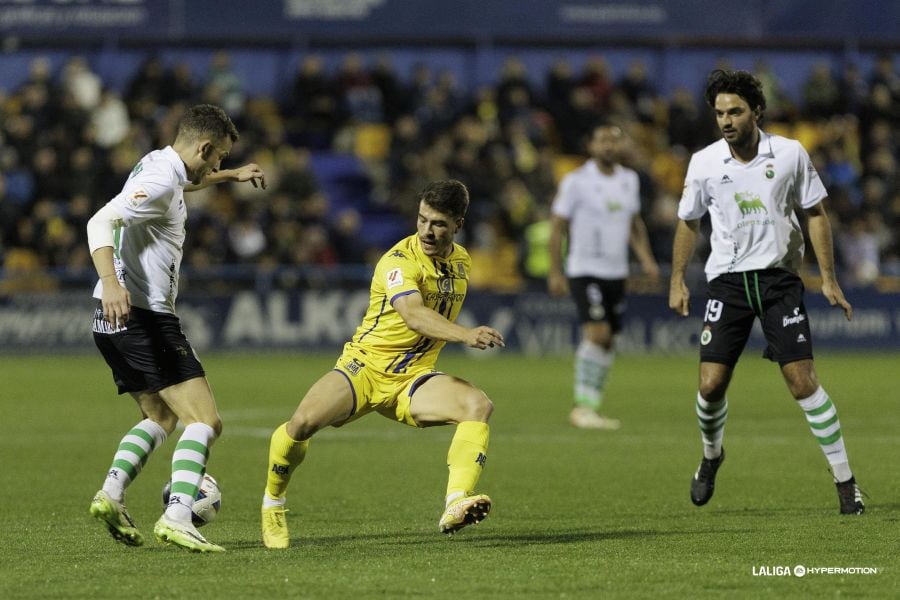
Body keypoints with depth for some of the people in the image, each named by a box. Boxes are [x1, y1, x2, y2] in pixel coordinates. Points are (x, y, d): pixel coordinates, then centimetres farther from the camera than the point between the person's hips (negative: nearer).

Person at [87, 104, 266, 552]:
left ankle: (111, 494, 7)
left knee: (161, 417, 23)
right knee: (204, 422, -11)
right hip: (144, 317, -11)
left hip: (117, 319, 11)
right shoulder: (160, 181, -15)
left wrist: (232, 176, 52)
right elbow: (101, 222, -28)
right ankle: (177, 518, -25)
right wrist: (110, 283, -41)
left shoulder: (159, 167, 15)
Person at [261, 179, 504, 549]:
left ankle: (455, 507, -39)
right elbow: (414, 316, -38)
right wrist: (465, 335, -51)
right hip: (365, 367, -5)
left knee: (478, 406, -24)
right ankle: (272, 505, 4)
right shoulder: (399, 261, -18)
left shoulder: (461, 261, 7)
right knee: (303, 422, -26)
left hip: (412, 380, 5)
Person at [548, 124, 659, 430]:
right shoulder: (576, 181, -8)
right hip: (585, 270, -6)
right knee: (597, 333, -19)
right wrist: (555, 272, -10)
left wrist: (646, 257, 8)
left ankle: (591, 407, 14)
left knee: (607, 341, 6)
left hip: (617, 273, 6)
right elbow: (557, 226, -5)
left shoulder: (629, 180, 10)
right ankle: (583, 406, -14)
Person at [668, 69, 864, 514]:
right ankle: (711, 456, 25)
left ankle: (845, 481, -3)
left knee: (803, 381, -10)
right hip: (726, 279, 1)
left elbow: (815, 214, 6)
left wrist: (828, 278, 2)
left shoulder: (790, 154, -4)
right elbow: (688, 223, 14)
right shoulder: (704, 163, -1)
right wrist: (677, 281, 10)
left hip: (778, 277, -1)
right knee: (711, 384, -7)